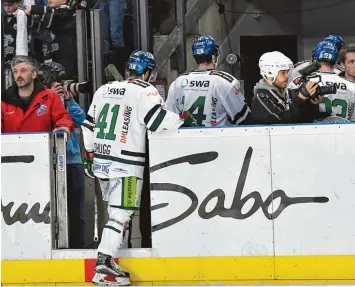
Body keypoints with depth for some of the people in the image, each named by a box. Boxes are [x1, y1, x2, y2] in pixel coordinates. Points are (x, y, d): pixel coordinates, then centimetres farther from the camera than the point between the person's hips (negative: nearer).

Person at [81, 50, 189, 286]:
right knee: (121, 214, -8)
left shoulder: (104, 90, 14)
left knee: (117, 210, 19)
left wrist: (90, 153, 26)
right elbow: (160, 120, -19)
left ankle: (109, 258, 19)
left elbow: (89, 124, 19)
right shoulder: (145, 92, -7)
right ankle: (104, 265, -16)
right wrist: (183, 119, -3)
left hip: (101, 162, 7)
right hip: (125, 165, -7)